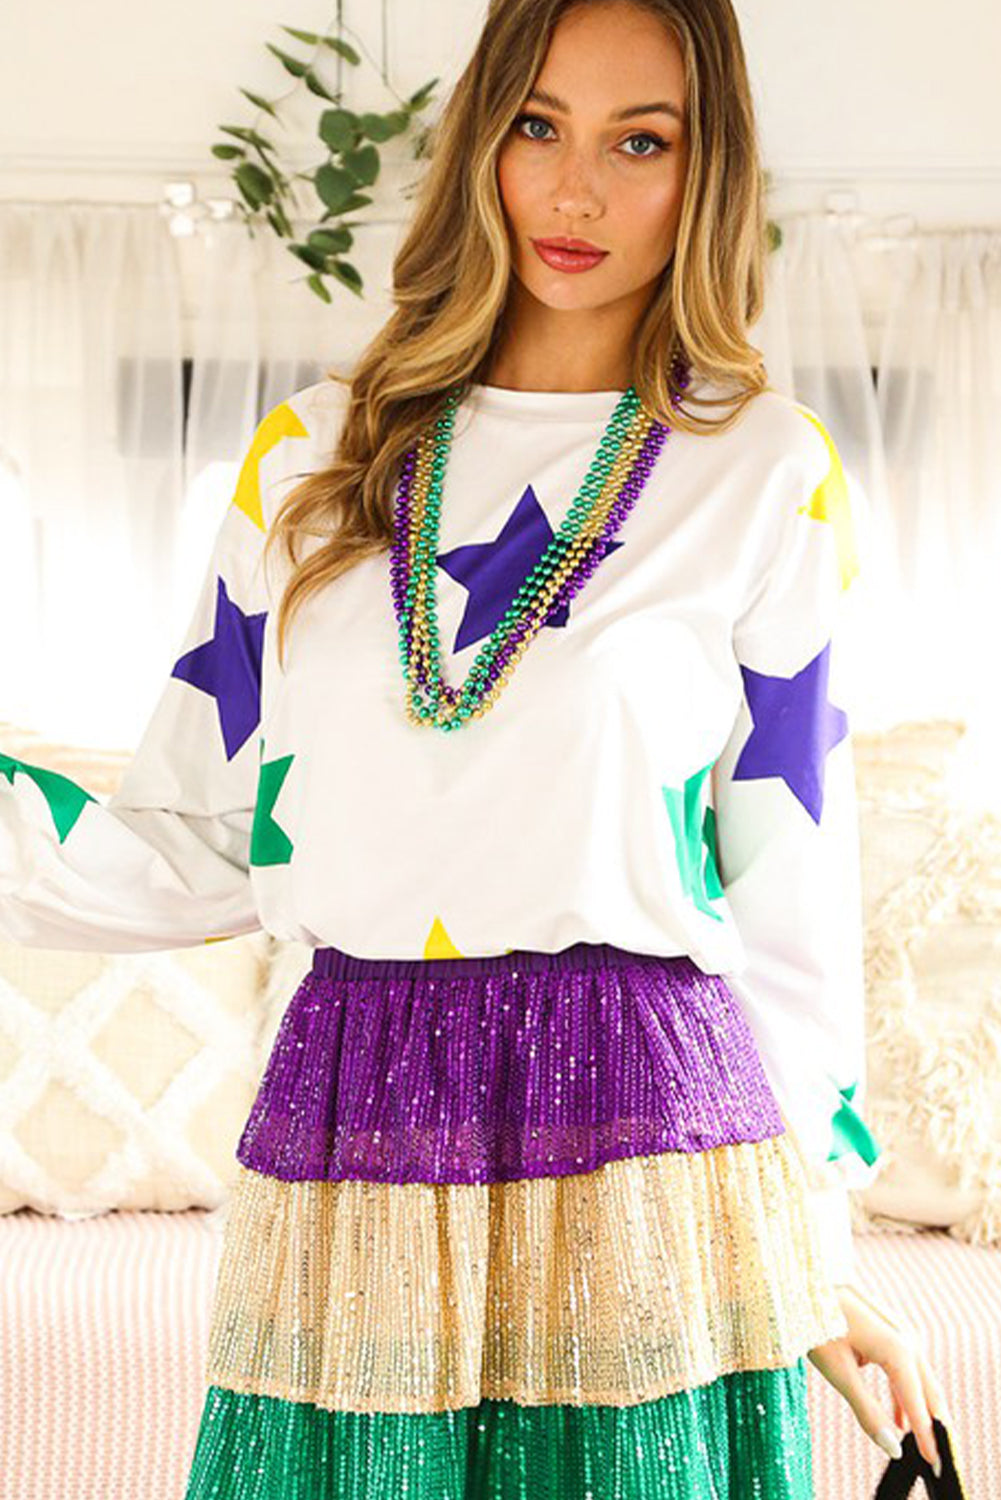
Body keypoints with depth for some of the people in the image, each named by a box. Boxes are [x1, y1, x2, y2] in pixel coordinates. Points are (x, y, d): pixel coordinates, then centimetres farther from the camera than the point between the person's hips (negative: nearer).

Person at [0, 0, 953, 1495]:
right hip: (344, 1151, 2)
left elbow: (792, 883, 5)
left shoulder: (767, 471, 3)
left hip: (642, 1152, -2)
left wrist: (818, 1256, 7)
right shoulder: (314, 454, 10)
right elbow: (200, 842, 9)